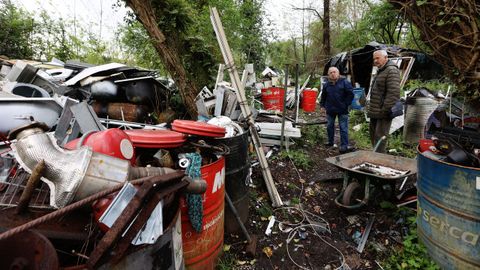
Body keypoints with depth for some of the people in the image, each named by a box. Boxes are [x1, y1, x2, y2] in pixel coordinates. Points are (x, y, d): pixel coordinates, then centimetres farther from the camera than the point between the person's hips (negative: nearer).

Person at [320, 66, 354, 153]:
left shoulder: (344, 82, -6)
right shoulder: (326, 85, 7)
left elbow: (350, 94, -5)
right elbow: (323, 96, 19)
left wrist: (346, 104, -8)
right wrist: (323, 105, 13)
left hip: (342, 110, -4)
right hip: (330, 110, 5)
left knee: (343, 128, -3)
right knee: (330, 126, 14)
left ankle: (344, 146, 1)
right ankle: (330, 142, 30)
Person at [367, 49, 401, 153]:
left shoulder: (392, 70, -14)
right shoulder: (380, 71, 19)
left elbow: (393, 93, -23)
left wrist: (385, 110, -23)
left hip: (383, 114, -10)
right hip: (375, 112, 10)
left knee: (380, 136, -6)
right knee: (373, 133, 18)